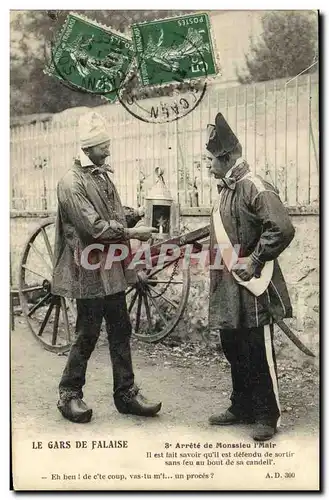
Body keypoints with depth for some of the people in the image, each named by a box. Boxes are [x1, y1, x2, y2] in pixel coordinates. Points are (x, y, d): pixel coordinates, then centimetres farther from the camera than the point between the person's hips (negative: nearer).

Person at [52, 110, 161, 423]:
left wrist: (133, 217, -1)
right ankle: (69, 395, 21)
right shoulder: (71, 183, -14)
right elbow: (94, 228, -21)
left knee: (120, 332, 12)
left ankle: (126, 394, 23)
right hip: (90, 273, -8)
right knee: (87, 335, 3)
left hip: (112, 270, 8)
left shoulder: (102, 176, 13)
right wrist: (131, 233, -16)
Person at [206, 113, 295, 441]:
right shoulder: (226, 190, 15)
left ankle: (267, 417, 15)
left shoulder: (254, 187, -15)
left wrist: (255, 261, -19)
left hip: (251, 287, -9)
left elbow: (282, 229, -24)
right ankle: (242, 408, 31)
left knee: (258, 353, 1)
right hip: (227, 288, 9)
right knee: (234, 351, 16)